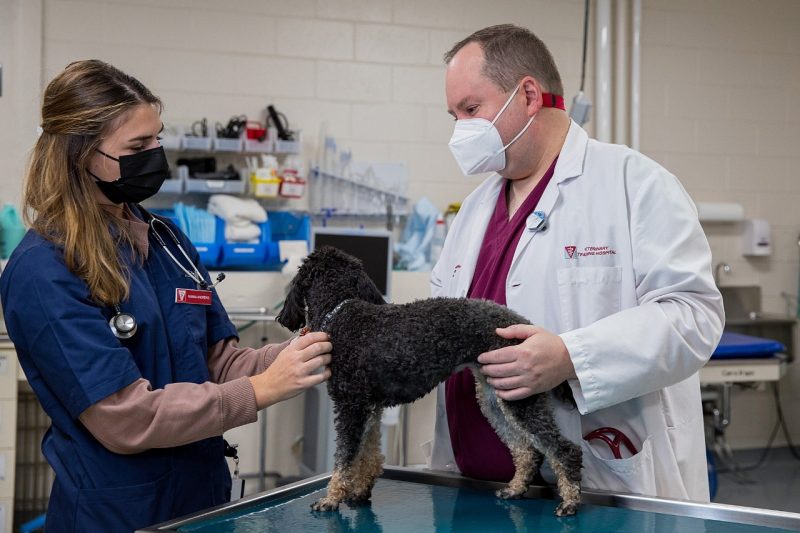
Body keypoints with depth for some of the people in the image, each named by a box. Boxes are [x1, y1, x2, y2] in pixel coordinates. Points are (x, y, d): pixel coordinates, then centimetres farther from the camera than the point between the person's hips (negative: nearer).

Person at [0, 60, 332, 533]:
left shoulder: (167, 240, 5)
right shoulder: (42, 272, -17)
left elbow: (218, 362, 6)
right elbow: (126, 419, -20)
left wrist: (301, 354, -12)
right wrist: (261, 390, -22)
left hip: (204, 495, 7)